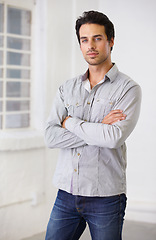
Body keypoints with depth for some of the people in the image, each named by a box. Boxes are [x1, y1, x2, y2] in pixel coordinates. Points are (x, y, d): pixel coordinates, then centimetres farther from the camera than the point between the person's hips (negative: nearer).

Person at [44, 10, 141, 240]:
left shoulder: (128, 89, -4)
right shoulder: (67, 88, 9)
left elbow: (114, 137, -19)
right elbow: (50, 137, -3)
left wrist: (70, 122, -7)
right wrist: (98, 130, -13)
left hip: (106, 197, -3)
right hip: (66, 195, 4)